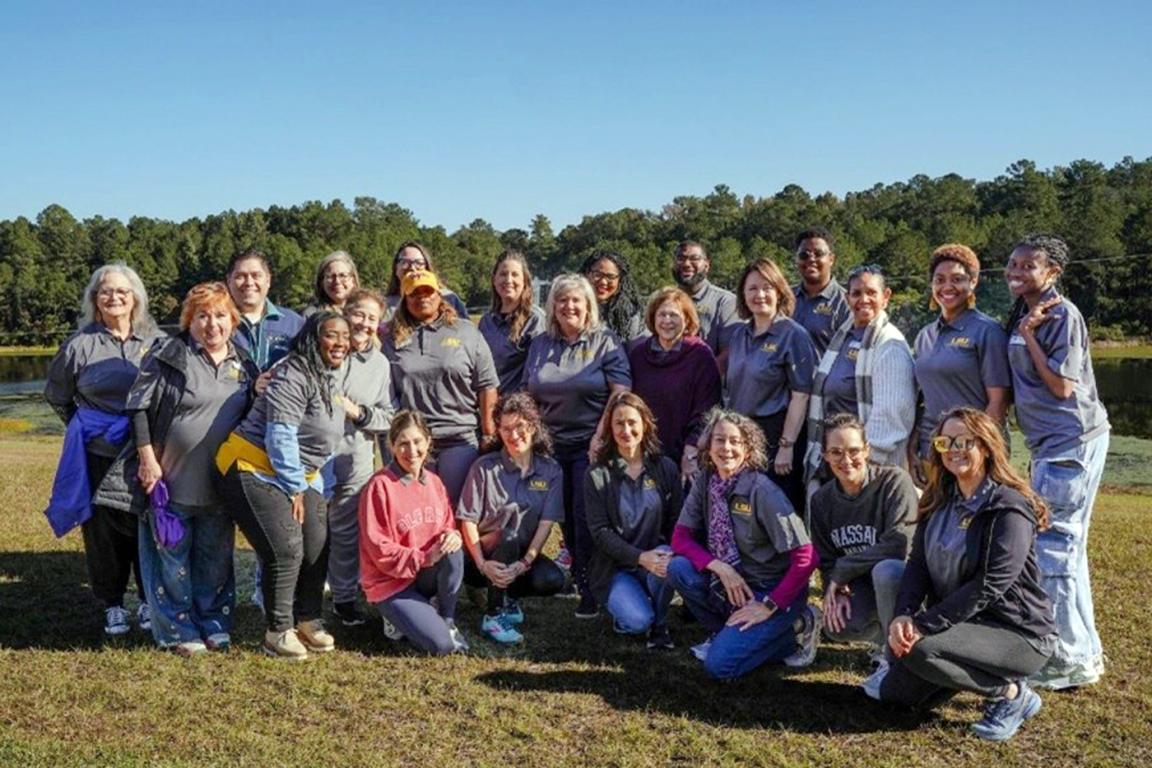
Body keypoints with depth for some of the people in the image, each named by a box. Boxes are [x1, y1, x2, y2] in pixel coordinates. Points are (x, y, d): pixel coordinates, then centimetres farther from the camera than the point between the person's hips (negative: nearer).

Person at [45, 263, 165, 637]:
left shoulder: (156, 341, 2)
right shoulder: (81, 344, 0)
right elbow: (56, 395, 14)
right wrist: (85, 426, 12)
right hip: (99, 455, 0)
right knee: (104, 531, 6)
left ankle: (149, 601, 22)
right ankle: (112, 605, 21)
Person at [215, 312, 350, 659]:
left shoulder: (331, 382, 12)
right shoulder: (293, 376, -19)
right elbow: (280, 438, -22)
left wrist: (316, 487, 11)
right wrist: (294, 489, -16)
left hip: (297, 475, 9)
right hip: (254, 471, -9)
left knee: (317, 549, 4)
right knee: (286, 552, -14)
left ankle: (308, 621, 22)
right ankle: (278, 631, 3)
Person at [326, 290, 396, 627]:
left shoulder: (380, 364, 7)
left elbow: (388, 418, 6)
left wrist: (357, 412, -9)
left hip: (355, 459, 2)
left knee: (347, 532, 9)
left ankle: (345, 598, 23)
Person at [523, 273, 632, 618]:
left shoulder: (605, 342, -1)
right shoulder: (540, 345, 12)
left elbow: (620, 395, -8)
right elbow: (528, 396, 17)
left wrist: (601, 437, -16)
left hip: (590, 445, -4)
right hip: (551, 446, 4)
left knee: (586, 519, -6)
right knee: (566, 520, 6)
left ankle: (591, 592, 4)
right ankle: (578, 580, 19)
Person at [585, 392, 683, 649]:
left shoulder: (666, 468, 3)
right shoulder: (597, 475, -4)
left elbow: (678, 520, 0)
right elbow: (600, 532, -10)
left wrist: (668, 553, -21)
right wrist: (640, 557, -24)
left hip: (655, 555, 2)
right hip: (614, 567, -2)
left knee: (668, 561, -34)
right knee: (638, 621, -26)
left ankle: (659, 624, -5)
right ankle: (622, 604, 12)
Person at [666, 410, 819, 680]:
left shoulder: (762, 491, -21)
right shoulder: (705, 482, -4)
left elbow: (806, 558, -22)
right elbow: (680, 537, -4)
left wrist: (769, 607, -20)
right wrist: (720, 567, -19)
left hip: (772, 590, -6)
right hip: (731, 583, 6)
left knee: (719, 664, -20)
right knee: (678, 568, -19)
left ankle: (794, 628, 3)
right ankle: (726, 632, 4)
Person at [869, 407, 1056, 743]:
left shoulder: (1009, 510, -18)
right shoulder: (939, 501, 5)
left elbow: (989, 585, -26)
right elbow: (918, 564, -1)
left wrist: (923, 624, -27)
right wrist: (903, 615, -19)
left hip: (1017, 633, -7)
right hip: (959, 622, 7)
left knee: (921, 650, -30)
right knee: (893, 692, -3)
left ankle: (1010, 693, -8)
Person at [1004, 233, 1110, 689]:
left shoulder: (1062, 315, -14)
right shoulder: (1023, 315, 13)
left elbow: (1062, 386, -17)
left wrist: (1028, 335, -15)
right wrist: (1025, 329, 7)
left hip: (1071, 441, -10)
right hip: (1052, 443, 10)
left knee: (1051, 546, -8)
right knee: (1067, 547, 17)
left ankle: (1071, 660, 2)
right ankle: (1085, 651, 29)